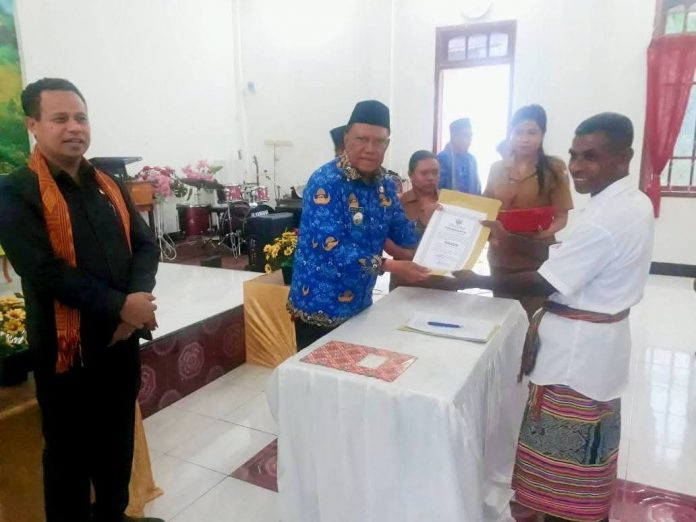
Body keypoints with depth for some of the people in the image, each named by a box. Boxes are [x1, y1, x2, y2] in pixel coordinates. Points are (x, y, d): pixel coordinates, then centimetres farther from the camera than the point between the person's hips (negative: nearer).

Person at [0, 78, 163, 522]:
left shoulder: (109, 186, 9)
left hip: (122, 338, 6)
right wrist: (121, 304, -21)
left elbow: (145, 244, 4)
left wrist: (138, 297, -14)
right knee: (70, 451, 12)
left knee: (118, 439, 21)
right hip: (67, 345, -6)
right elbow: (44, 270, -20)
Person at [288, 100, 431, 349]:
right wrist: (389, 266, -31)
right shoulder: (326, 182, -20)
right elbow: (331, 247, -28)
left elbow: (402, 232, 11)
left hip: (360, 305, 7)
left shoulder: (385, 184, 3)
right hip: (320, 309, -7)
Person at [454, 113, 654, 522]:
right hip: (599, 341, 10)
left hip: (577, 349, -10)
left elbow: (543, 284, -23)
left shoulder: (606, 218, -26)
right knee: (586, 454, 26)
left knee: (562, 461, 7)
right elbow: (576, 256, 8)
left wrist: (476, 281, -13)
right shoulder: (632, 202, 5)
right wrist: (512, 238, 1)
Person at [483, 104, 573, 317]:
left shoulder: (554, 168, -5)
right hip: (500, 255, 4)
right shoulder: (497, 168, 7)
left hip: (536, 258, -3)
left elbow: (561, 217, -6)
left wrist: (541, 232, -24)